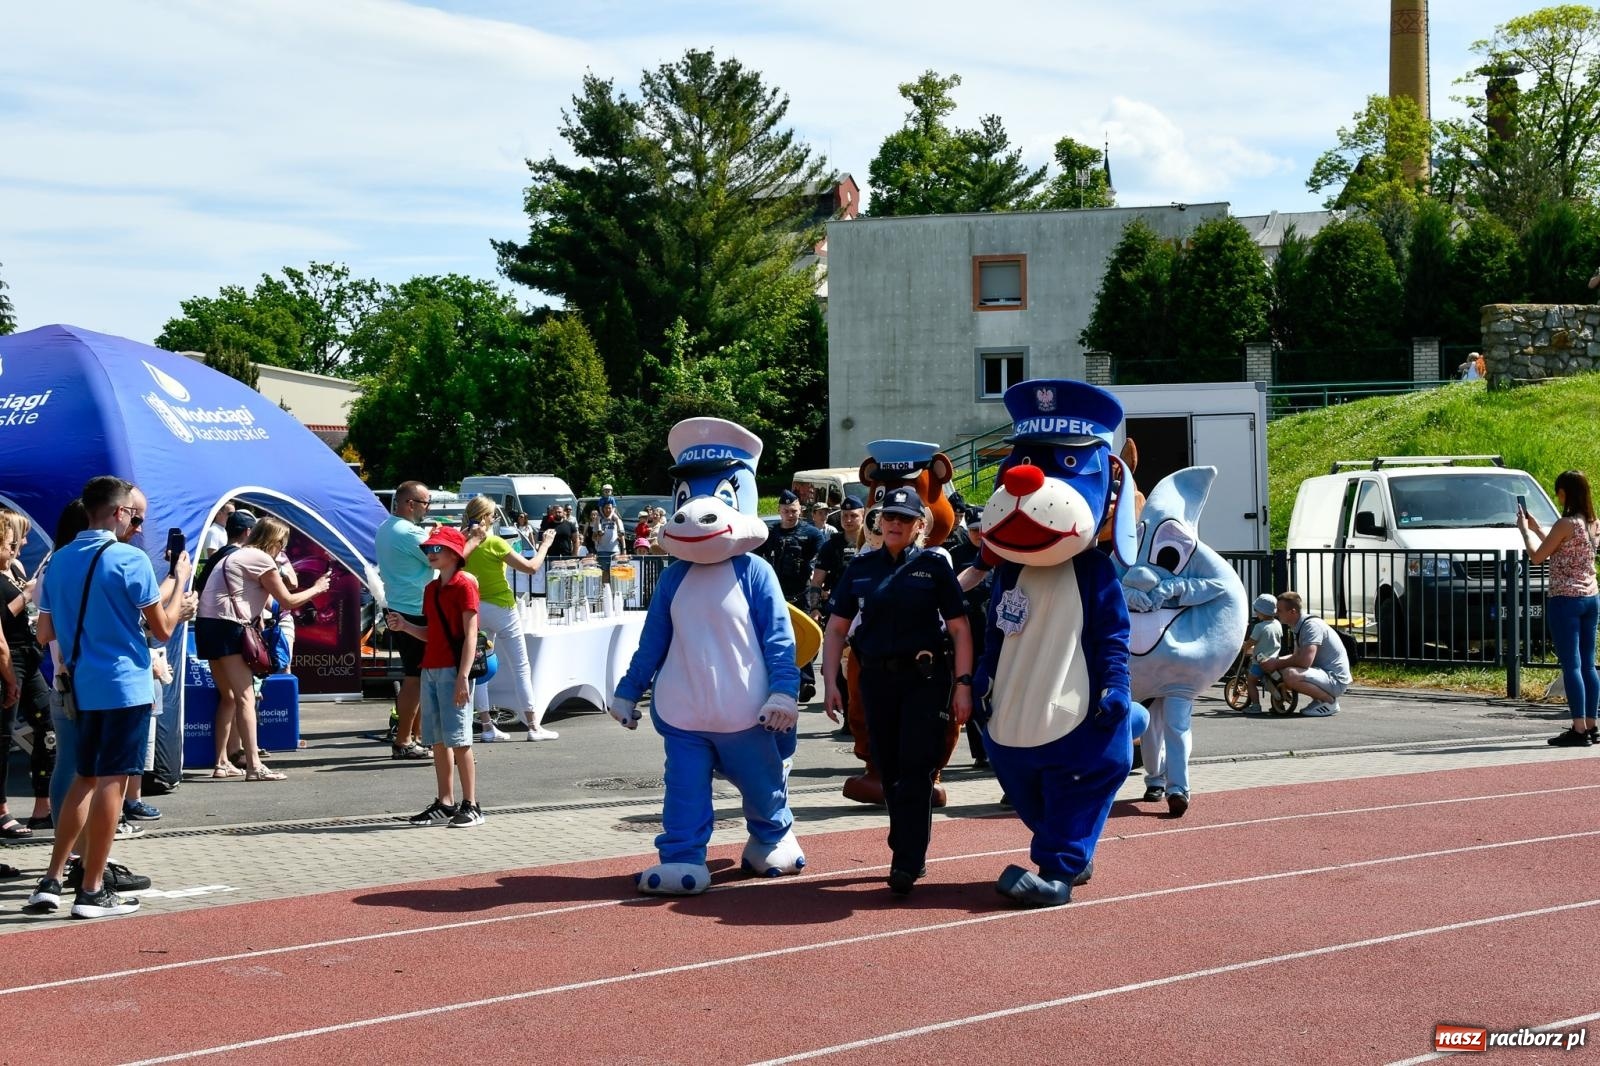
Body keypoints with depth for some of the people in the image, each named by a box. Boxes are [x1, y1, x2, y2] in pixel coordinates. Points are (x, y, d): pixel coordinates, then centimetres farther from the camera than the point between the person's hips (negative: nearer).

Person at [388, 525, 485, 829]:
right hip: (430, 669, 8)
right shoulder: (431, 589, 17)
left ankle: (471, 806, -3)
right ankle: (445, 804, 11)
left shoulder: (464, 586, -7)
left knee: (458, 740, -8)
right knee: (437, 740, 7)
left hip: (452, 670, -8)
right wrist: (404, 626, 4)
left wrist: (463, 677, -18)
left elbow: (470, 634, -12)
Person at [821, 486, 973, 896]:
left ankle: (906, 863, -9)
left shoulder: (933, 565, 0)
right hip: (877, 679, 4)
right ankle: (910, 855, 20)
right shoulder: (860, 568, 9)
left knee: (916, 770, -9)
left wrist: (963, 685, -9)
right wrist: (830, 682, 0)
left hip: (925, 679, -3)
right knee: (890, 772, 8)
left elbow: (959, 628, -2)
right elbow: (836, 628, 9)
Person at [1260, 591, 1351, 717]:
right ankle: (1319, 700, 12)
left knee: (1291, 675, -31)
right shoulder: (1298, 627, 9)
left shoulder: (1311, 625, -20)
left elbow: (1305, 661, -29)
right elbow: (1297, 656, 21)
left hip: (1336, 680, -10)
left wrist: (1276, 664, -16)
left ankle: (1330, 701, -10)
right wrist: (1274, 660, 2)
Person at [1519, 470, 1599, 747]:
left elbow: (1537, 557, -9)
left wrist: (1524, 529, 4)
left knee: (1571, 666, -6)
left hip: (1565, 599, -8)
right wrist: (1536, 527, 24)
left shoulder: (1565, 524, -15)